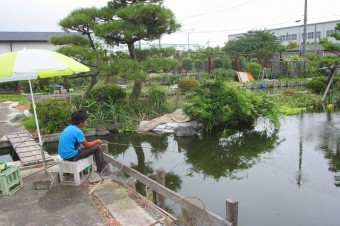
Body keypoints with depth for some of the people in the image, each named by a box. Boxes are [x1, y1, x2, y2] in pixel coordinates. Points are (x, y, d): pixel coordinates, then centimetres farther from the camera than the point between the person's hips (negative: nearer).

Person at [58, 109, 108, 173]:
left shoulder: (69, 128, 9)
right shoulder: (77, 131, -18)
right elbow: (86, 145, -9)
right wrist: (96, 141, 7)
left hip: (64, 154, 9)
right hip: (71, 156, -9)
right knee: (97, 147, -4)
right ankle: (101, 169, 10)